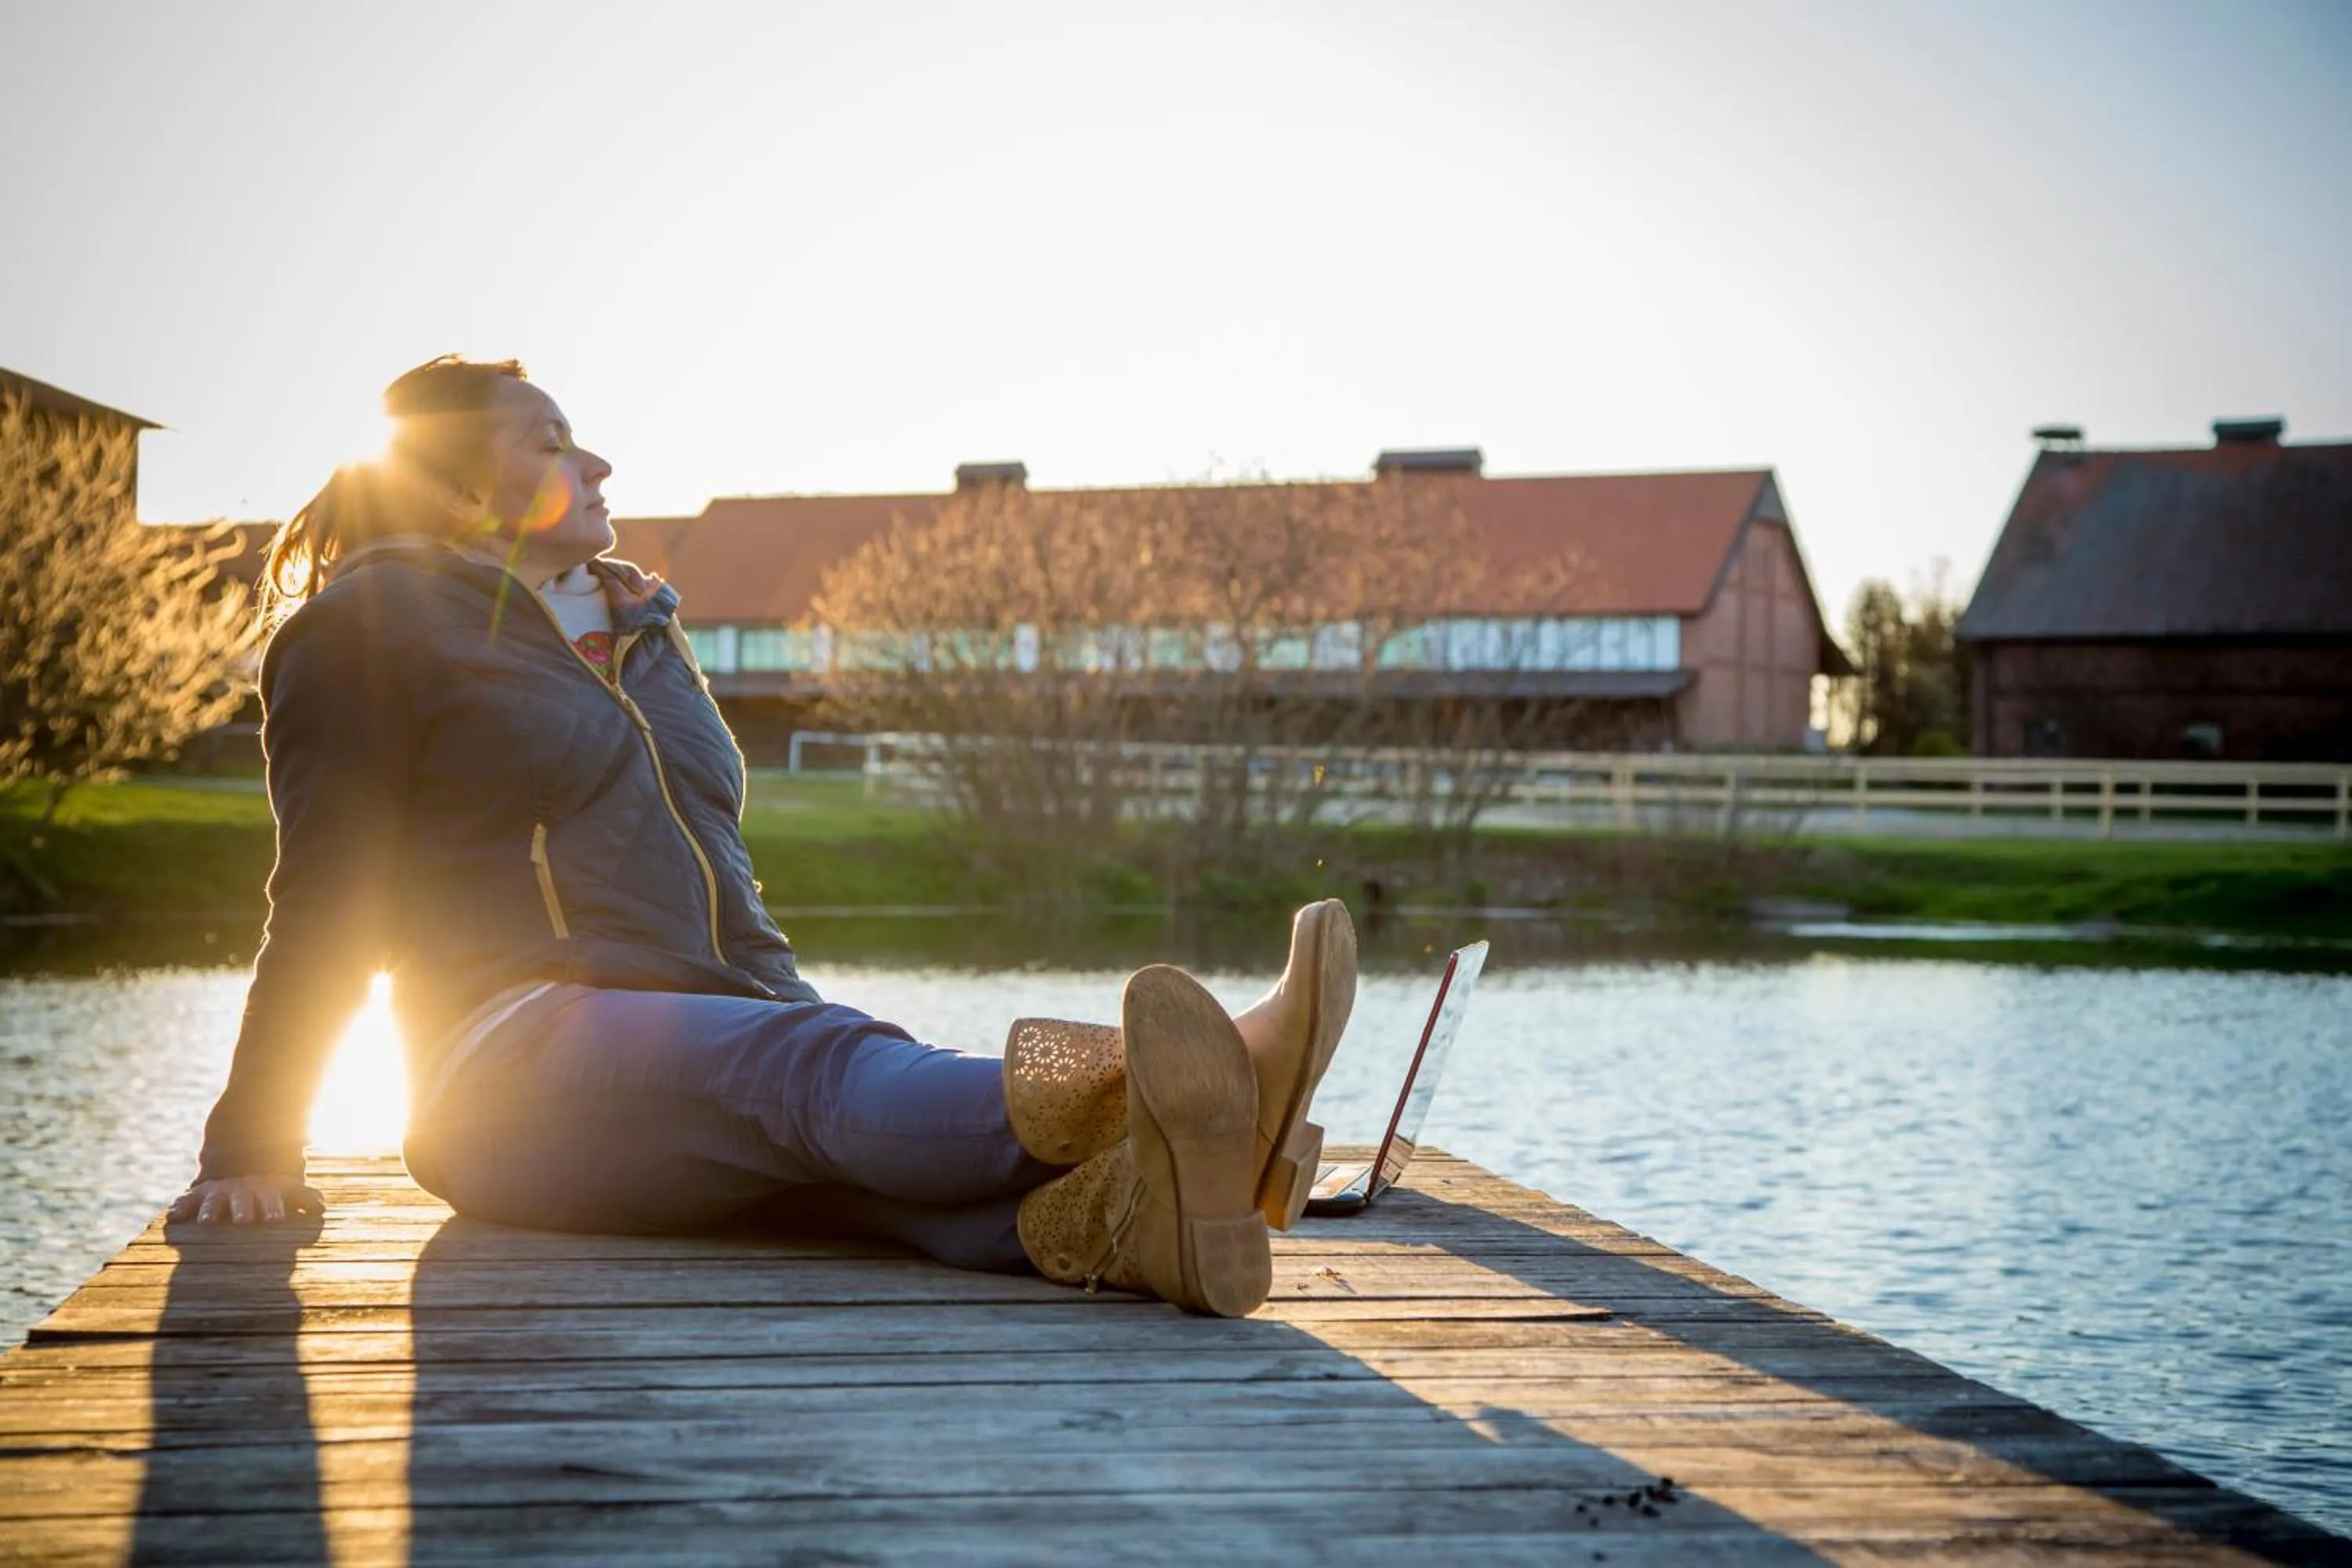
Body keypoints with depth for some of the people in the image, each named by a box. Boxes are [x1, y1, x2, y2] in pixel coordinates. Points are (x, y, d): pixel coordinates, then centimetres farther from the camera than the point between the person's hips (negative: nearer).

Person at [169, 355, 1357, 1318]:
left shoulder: (640, 627, 28)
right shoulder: (375, 625, 6)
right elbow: (323, 901, 5)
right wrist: (248, 1152, 4)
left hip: (716, 1045, 5)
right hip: (521, 1068, -5)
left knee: (824, 1087, -31)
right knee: (800, 1064, -36)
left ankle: (1099, 1209, -64)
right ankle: (1094, 1105, -65)